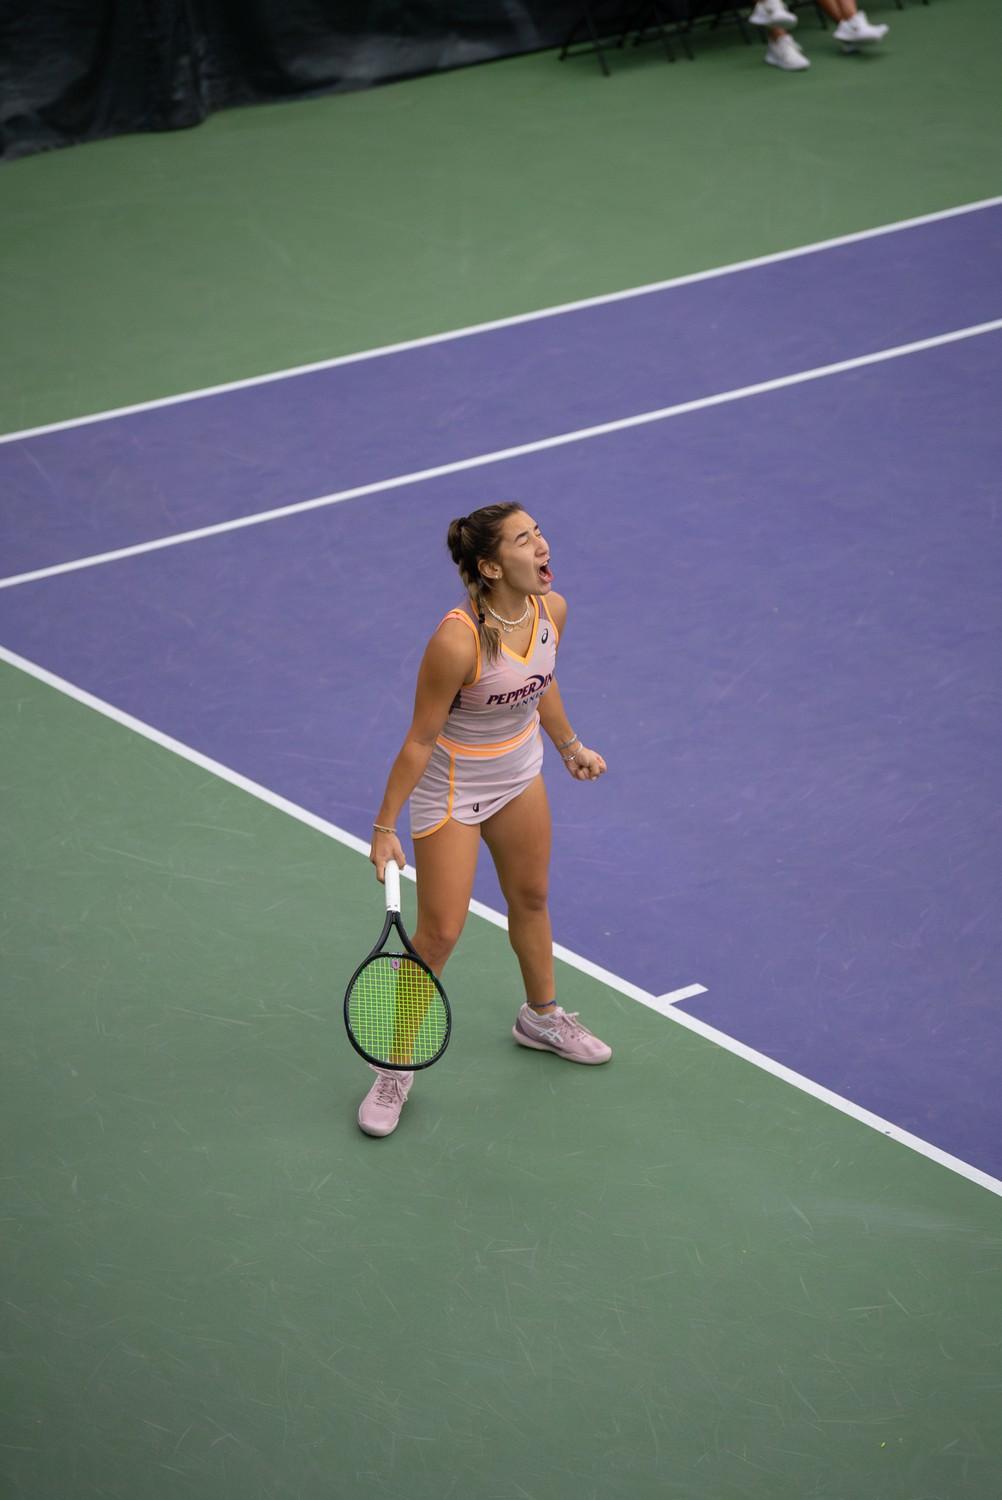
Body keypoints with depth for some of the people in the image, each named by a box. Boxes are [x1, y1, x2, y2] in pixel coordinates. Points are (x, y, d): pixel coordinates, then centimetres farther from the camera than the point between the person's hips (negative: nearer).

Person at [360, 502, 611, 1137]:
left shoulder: (552, 609, -14)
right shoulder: (457, 642, -35)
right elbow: (420, 740, -24)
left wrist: (570, 745, 22)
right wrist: (385, 827, -17)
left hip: (519, 775, 7)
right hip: (451, 791, -7)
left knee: (531, 898, 26)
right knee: (439, 934, -2)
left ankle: (541, 1017, 51)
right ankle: (396, 1068, 17)